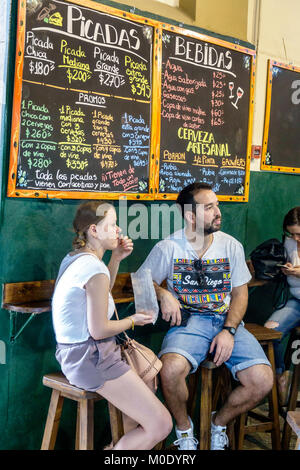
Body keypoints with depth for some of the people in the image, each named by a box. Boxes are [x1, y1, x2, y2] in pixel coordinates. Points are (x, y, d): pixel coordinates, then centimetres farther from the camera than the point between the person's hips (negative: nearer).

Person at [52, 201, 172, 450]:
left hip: (72, 352, 11)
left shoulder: (73, 259, 10)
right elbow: (99, 330, -21)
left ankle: (120, 445, 26)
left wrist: (115, 259, 14)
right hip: (92, 358, -11)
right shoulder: (95, 268, -20)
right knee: (161, 425, -11)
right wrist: (133, 320, -3)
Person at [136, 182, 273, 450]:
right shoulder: (168, 248, -1)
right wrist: (163, 294, -13)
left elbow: (240, 293, 8)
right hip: (188, 322, -2)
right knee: (171, 370, -33)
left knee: (263, 381, -19)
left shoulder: (231, 246, 6)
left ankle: (219, 423, 12)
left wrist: (229, 330, -7)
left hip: (227, 322, 3)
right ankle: (184, 428, 1)